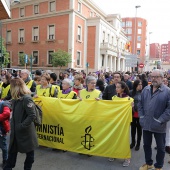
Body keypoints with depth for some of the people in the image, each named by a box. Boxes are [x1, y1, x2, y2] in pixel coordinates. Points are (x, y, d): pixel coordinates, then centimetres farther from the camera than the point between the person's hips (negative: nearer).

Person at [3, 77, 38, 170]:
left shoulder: (26, 99, -21)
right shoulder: (16, 99, 4)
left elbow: (32, 115, -24)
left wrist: (21, 126, -22)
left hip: (26, 132, -8)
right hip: (15, 131, 8)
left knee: (29, 152, 13)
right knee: (12, 152, 17)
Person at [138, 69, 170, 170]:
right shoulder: (146, 89, 5)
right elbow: (140, 104, 10)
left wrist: (160, 120, -17)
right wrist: (141, 116, 0)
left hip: (159, 126, -4)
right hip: (146, 124, 4)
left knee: (161, 148, 14)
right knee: (146, 145, 19)